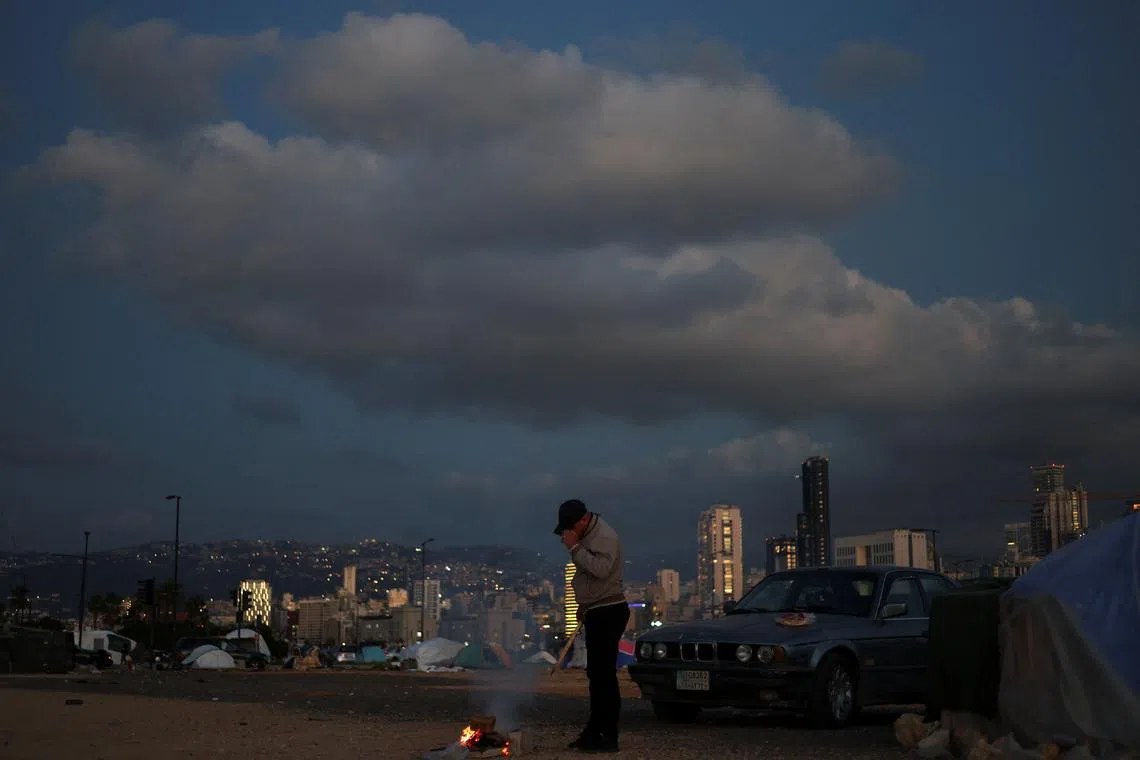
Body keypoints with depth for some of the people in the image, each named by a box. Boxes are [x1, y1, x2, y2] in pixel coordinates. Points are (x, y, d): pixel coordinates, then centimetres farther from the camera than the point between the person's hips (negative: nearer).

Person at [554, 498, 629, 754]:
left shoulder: (604, 536, -16)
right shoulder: (586, 536, 15)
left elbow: (601, 569, -31)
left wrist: (574, 547, -24)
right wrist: (584, 606, 24)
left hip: (608, 612, -10)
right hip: (596, 613, 10)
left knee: (604, 674, -11)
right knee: (595, 674, 14)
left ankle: (608, 736, -10)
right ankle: (594, 731, 22)